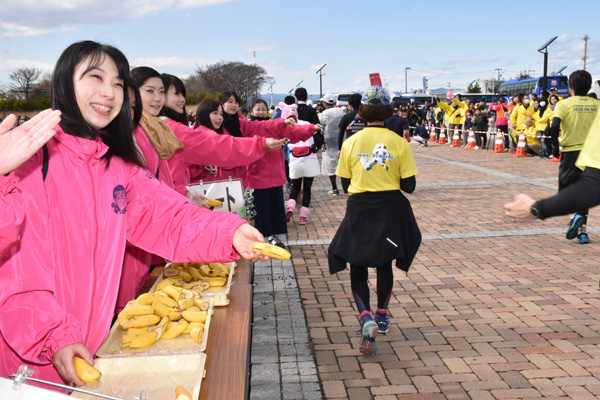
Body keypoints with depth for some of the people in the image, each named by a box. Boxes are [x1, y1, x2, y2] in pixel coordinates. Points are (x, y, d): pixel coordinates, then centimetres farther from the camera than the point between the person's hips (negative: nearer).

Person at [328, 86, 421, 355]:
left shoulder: (351, 142, -6)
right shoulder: (399, 143, -7)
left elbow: (345, 181, 0)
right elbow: (409, 186, -5)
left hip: (359, 210, -1)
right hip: (391, 209, 1)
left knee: (357, 268, 8)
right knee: (384, 264, 21)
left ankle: (366, 318, -15)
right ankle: (382, 315, 36)